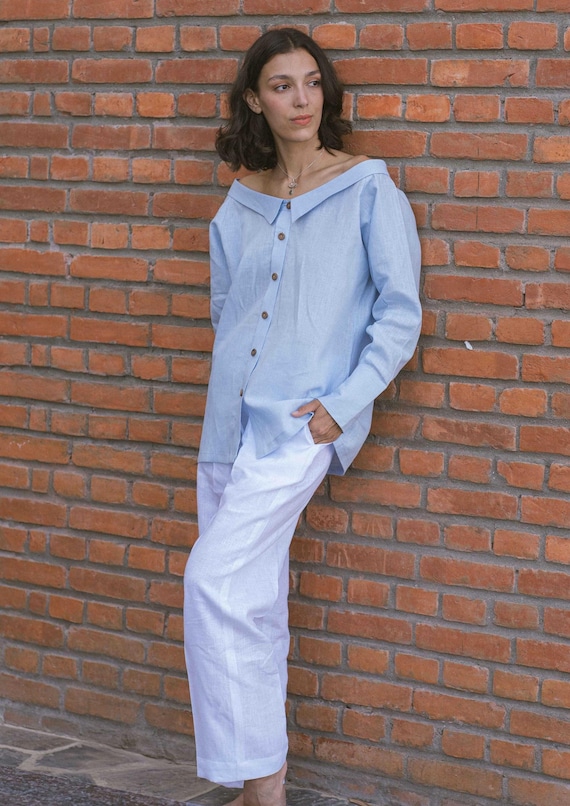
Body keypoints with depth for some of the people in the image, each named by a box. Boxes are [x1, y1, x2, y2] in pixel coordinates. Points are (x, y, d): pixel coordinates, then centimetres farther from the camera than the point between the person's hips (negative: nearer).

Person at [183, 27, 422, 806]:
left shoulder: (368, 189, -3)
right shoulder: (239, 205, 12)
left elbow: (400, 315, -5)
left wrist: (341, 404, -13)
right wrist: (230, 399, 11)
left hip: (302, 421, -5)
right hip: (231, 419, 6)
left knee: (214, 579, -16)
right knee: (251, 603, 8)